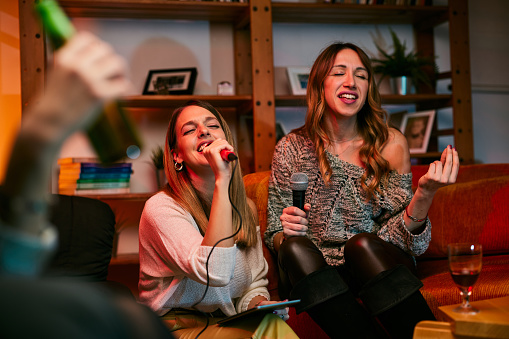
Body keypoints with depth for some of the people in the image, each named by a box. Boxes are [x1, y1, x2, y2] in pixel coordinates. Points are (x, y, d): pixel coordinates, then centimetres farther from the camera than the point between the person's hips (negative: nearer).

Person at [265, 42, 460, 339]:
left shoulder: (390, 144, 0)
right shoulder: (292, 148, 3)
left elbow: (398, 237, -6)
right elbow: (275, 237, 7)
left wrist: (425, 194, -25)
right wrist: (286, 233, -17)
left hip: (376, 267, -1)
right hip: (314, 274, 1)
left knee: (362, 244, -32)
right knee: (296, 247, -30)